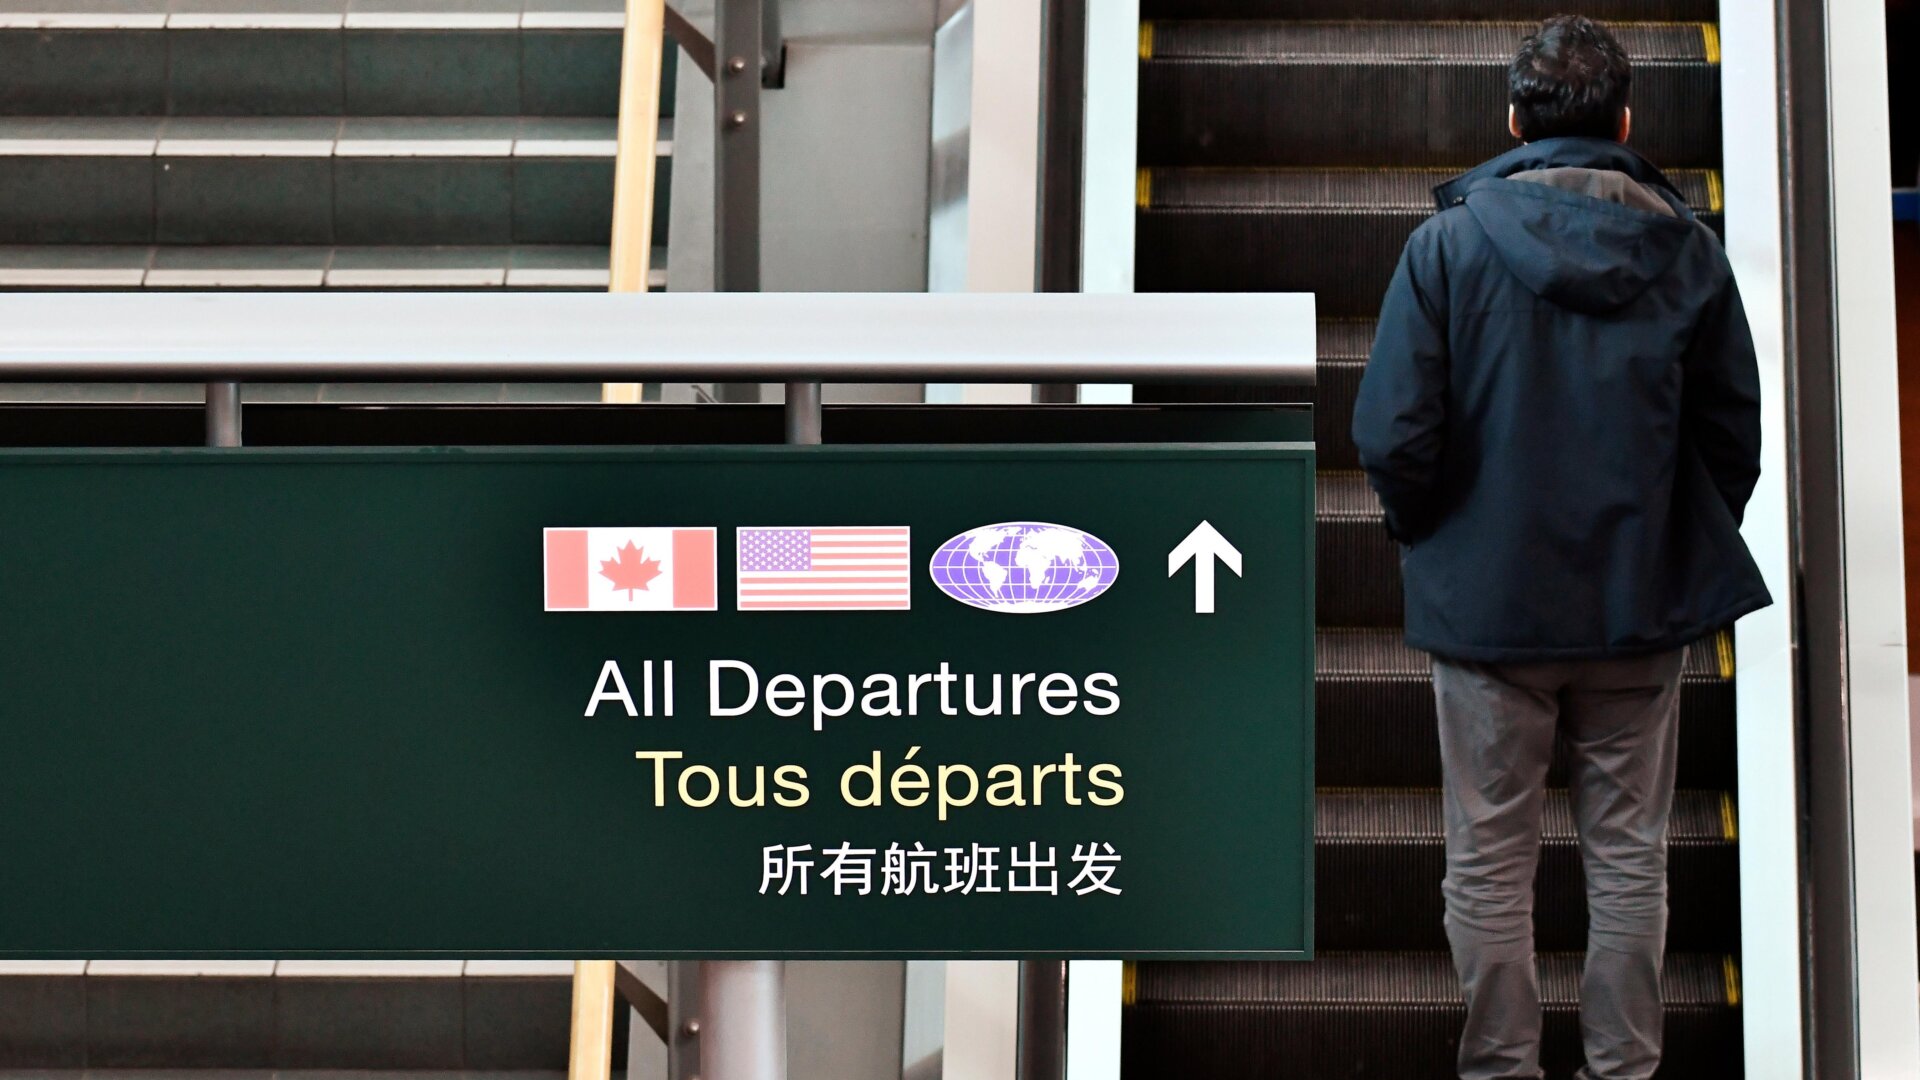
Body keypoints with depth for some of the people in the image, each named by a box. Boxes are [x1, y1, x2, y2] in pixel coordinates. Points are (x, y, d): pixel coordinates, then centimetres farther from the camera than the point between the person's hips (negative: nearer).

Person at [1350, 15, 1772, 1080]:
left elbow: (1393, 435, -13)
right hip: (1643, 606, 2)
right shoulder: (1687, 250, -1)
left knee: (1490, 861, 7)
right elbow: (1738, 433, 3)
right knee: (1628, 853, 12)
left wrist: (1428, 536, 5)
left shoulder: (1449, 242, -9)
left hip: (1489, 598, -2)